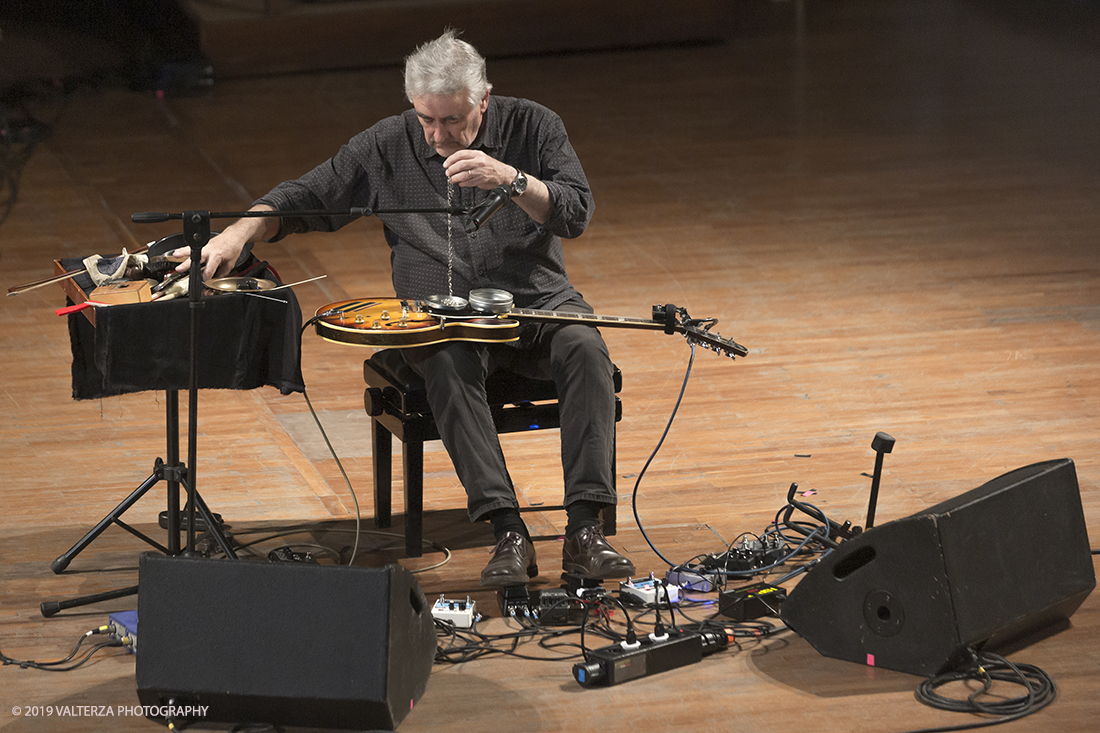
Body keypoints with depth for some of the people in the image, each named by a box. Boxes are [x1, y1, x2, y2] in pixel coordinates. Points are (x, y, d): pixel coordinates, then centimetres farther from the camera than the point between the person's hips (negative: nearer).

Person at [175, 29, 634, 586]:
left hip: (538, 303, 1)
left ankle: (584, 530, -32)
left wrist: (510, 179, -28)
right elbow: (304, 197, 5)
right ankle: (508, 534, -38)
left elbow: (576, 213, -12)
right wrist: (239, 233, -13)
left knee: (584, 348, -31)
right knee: (448, 364, -35)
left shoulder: (531, 127, -3)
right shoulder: (387, 147, -1)